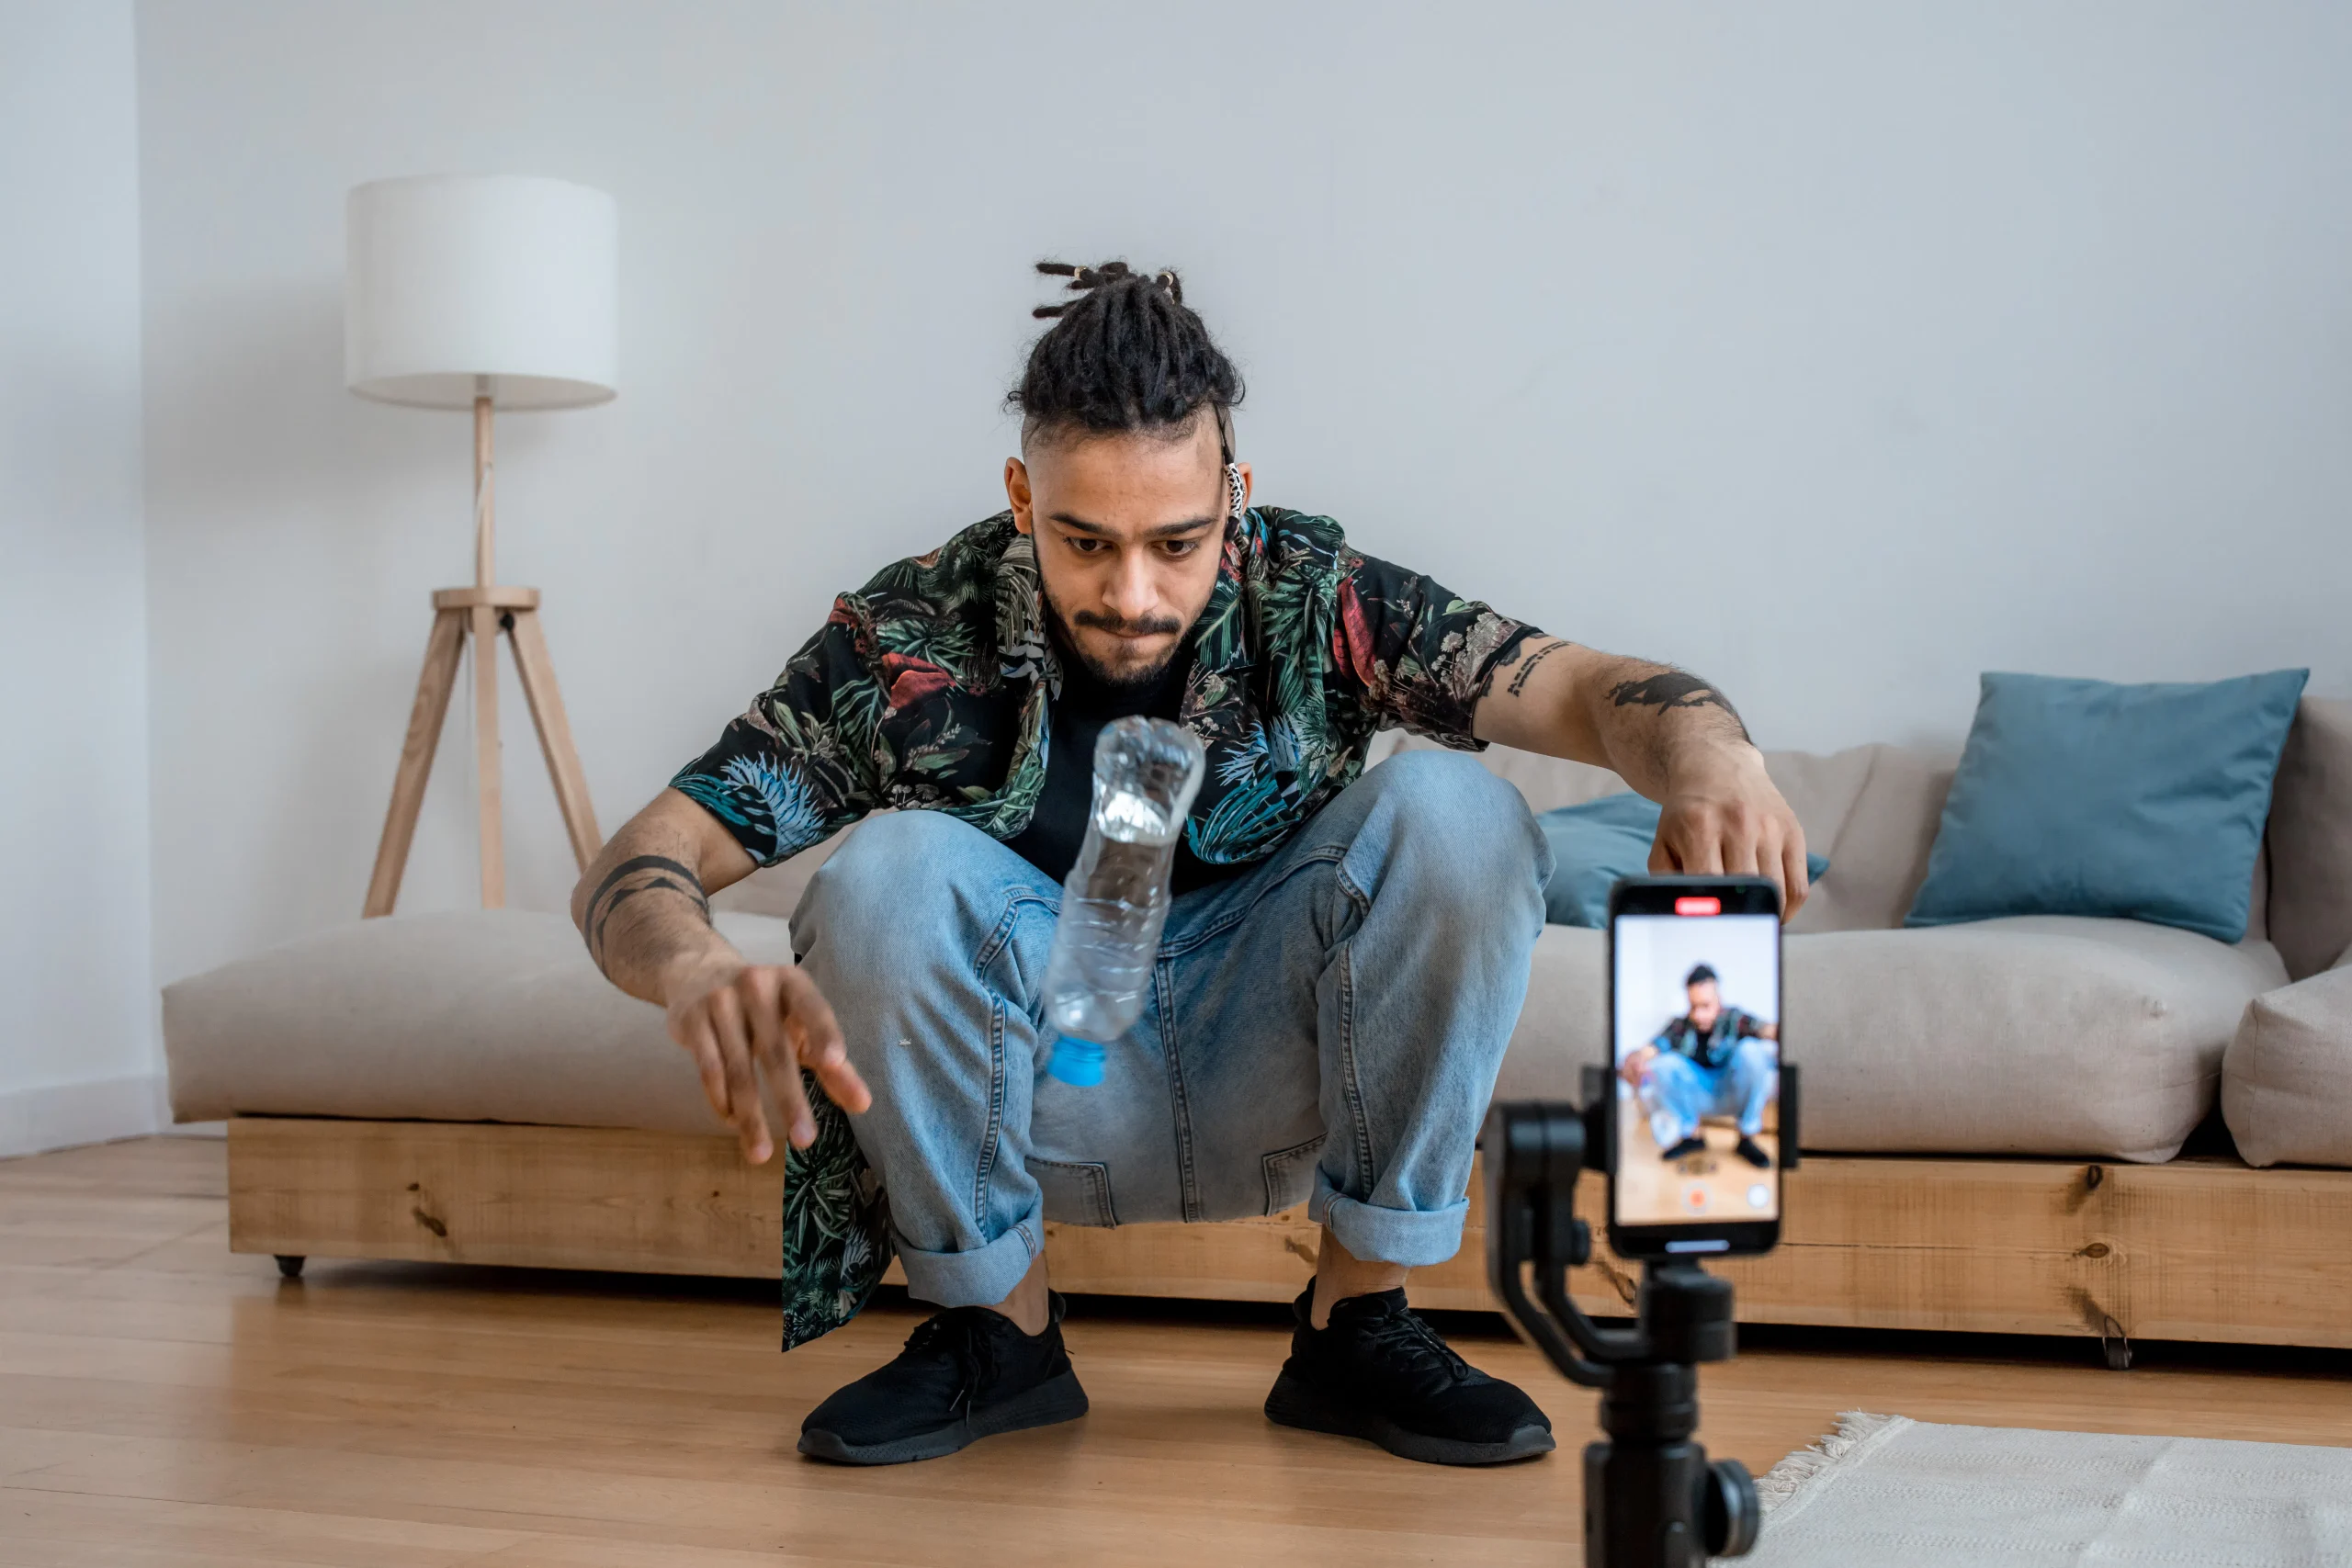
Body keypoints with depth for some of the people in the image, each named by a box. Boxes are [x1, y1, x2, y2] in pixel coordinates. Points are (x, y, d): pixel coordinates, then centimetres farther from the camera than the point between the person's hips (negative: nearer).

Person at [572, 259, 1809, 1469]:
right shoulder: (908, 641, -16)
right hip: (1046, 1108, -1)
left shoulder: (1313, 600, -12)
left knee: (1450, 812, -24)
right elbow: (631, 868, -21)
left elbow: (1587, 688, -18)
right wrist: (698, 974, -45)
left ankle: (1357, 1322, -11)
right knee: (888, 866, -29)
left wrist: (1713, 764, -43)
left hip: (1265, 1089, 1)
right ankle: (998, 1332, -8)